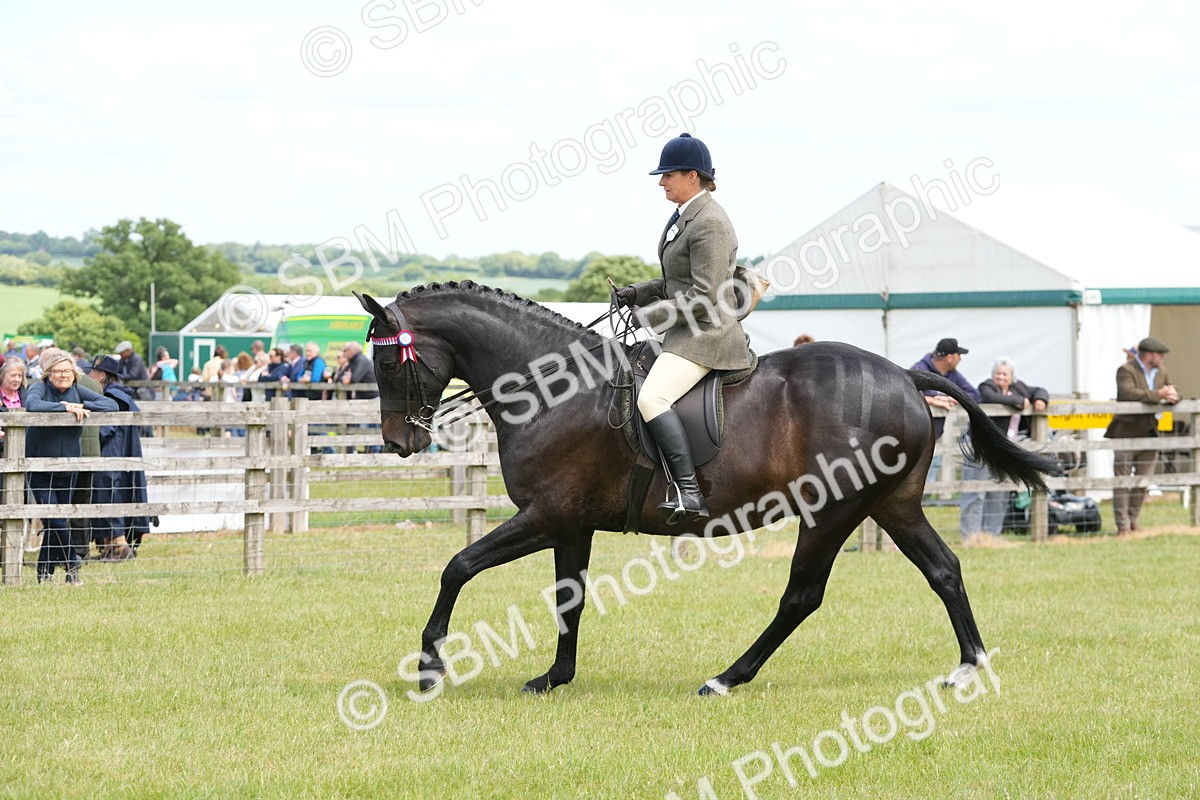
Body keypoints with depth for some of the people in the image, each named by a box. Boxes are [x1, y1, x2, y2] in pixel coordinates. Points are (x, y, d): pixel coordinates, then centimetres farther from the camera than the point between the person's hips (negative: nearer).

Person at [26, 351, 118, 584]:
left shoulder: (78, 391, 4)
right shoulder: (40, 388, -7)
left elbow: (111, 405, -4)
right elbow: (33, 404, -31)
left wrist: (82, 406, -18)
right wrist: (66, 408, -31)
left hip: (68, 469, 4)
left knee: (54, 522, 8)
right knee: (53, 519, -14)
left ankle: (45, 572, 18)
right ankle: (72, 560, 3)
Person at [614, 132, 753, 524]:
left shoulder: (710, 224, -17)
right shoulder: (684, 217, 16)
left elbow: (705, 296, -22)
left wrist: (654, 314, -16)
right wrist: (639, 293, 10)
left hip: (706, 335, -12)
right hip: (687, 333, 12)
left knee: (652, 398, -28)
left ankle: (689, 491, -34)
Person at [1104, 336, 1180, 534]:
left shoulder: (1161, 372, 11)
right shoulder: (1126, 370, -12)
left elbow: (1172, 392, 13)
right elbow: (1129, 393, -28)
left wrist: (1173, 396, -13)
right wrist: (1158, 395, -28)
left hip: (1149, 435, 7)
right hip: (1126, 434, -7)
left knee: (1143, 483, 10)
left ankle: (1133, 521, 23)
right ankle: (1123, 526, 0)